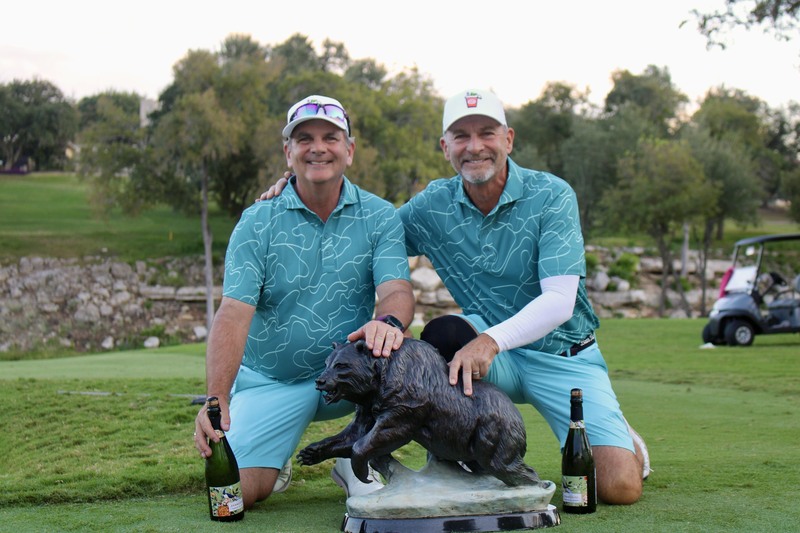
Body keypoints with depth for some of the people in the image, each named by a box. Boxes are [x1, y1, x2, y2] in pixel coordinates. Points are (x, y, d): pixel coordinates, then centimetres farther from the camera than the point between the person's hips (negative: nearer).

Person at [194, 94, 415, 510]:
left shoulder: (380, 217, -3)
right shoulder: (257, 223, -7)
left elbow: (397, 290, -17)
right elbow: (234, 313, -18)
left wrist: (389, 321, -44)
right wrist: (216, 399, -33)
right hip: (270, 382, -1)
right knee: (237, 490, -18)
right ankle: (274, 463, 20)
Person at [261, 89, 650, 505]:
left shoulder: (552, 196, -14)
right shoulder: (431, 206, -3)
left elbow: (559, 301, -21)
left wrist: (492, 340, -37)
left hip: (562, 354, -2)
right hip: (492, 352, 2)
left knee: (620, 487, -16)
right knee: (442, 334, -31)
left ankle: (622, 439, 22)